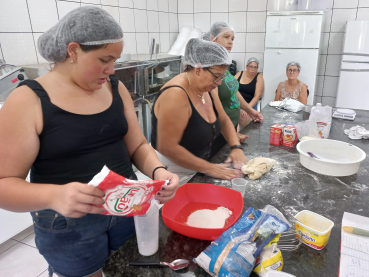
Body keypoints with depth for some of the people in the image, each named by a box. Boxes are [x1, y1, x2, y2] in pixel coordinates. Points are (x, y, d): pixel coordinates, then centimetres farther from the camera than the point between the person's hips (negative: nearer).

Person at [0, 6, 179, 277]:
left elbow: (137, 146, 1)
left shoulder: (116, 88, -1)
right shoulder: (28, 100, -15)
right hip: (68, 228, -4)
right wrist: (54, 196, -36)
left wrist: (158, 171, -19)